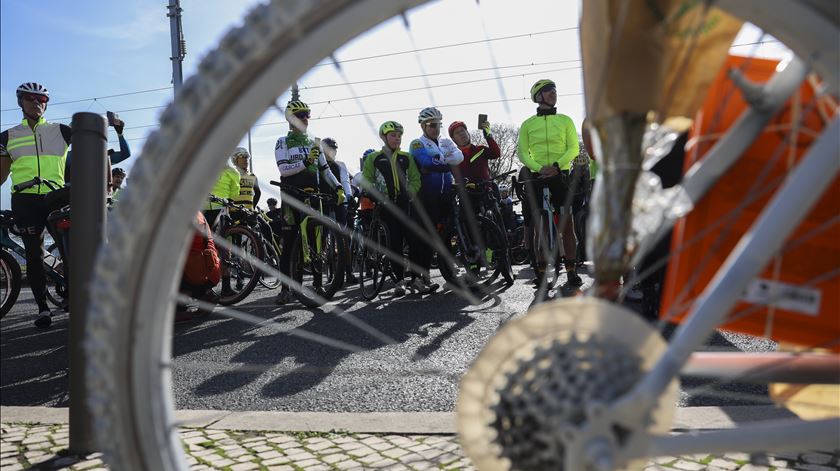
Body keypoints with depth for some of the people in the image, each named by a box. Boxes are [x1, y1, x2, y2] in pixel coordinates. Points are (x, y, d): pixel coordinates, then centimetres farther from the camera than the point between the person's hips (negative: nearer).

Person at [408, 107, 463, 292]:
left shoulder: (446, 142, 18)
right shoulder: (417, 144, 1)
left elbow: (459, 156, -3)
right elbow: (427, 162, -18)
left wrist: (438, 160, -13)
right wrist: (447, 161, -6)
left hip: (446, 194, 6)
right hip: (428, 196, -5)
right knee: (428, 234, -8)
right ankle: (422, 274, -5)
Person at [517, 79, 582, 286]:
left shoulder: (565, 120, 9)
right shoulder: (527, 124, 8)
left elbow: (574, 148, 2)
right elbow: (523, 153, 2)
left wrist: (556, 165, -15)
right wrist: (539, 168, -16)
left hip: (560, 176, 0)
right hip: (536, 177, 0)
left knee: (567, 223, -6)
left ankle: (571, 271, 0)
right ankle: (541, 271, 8)